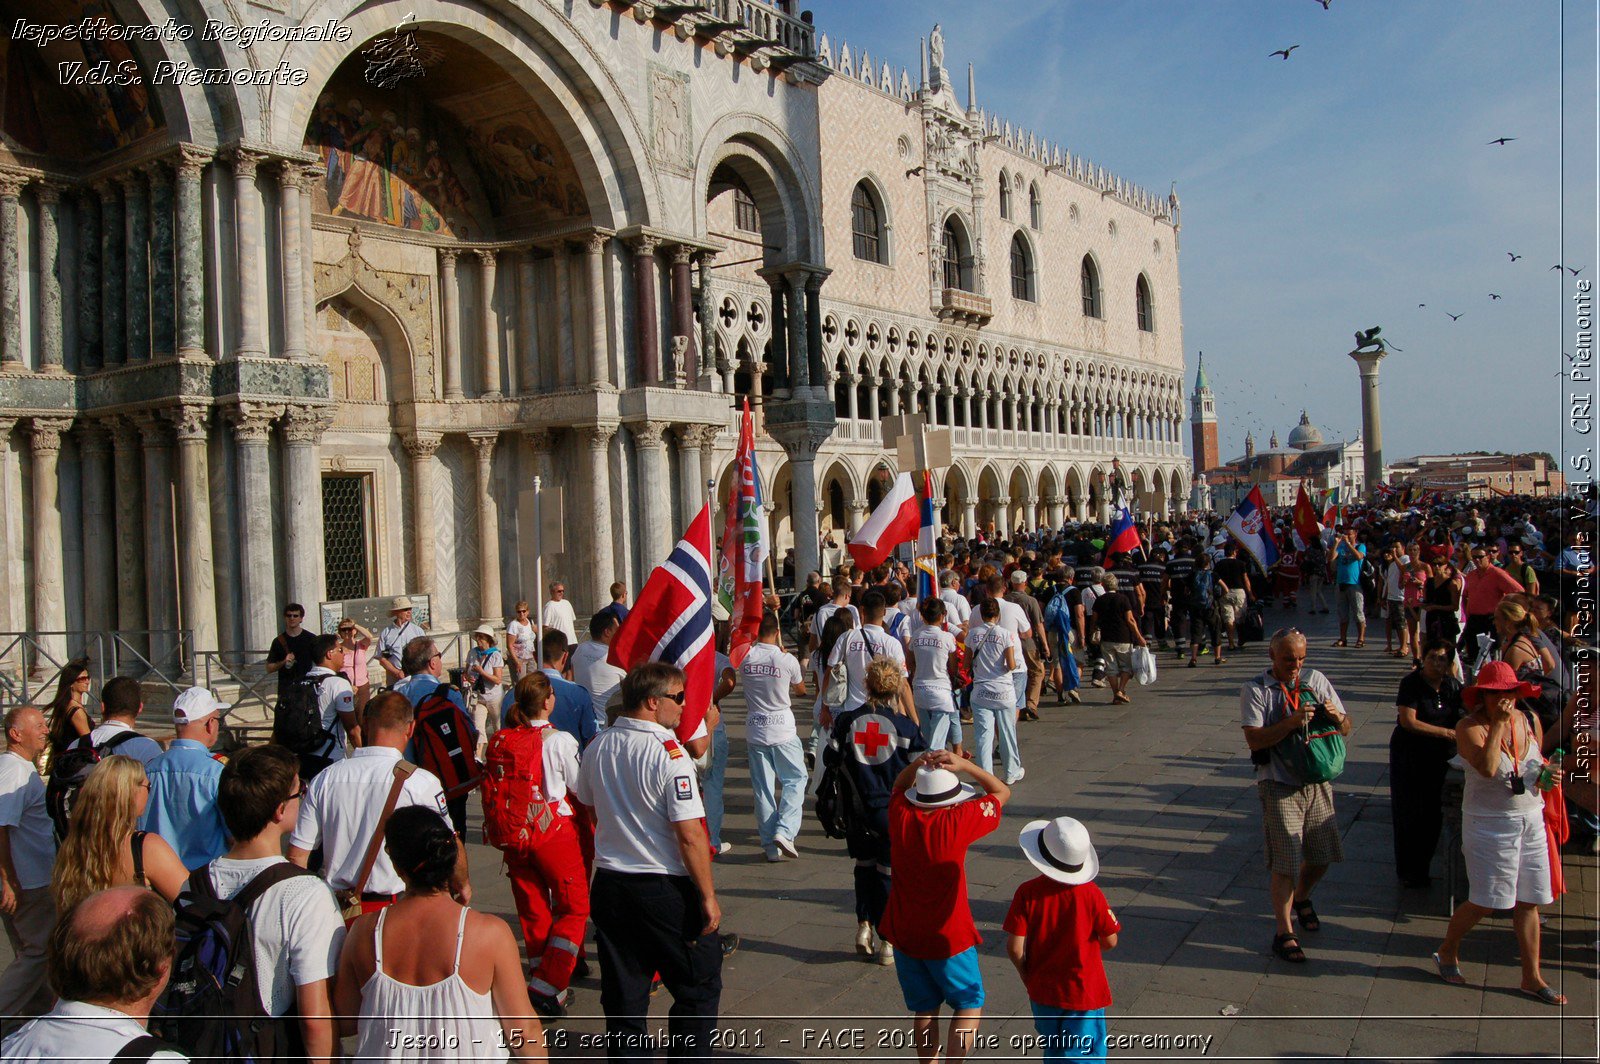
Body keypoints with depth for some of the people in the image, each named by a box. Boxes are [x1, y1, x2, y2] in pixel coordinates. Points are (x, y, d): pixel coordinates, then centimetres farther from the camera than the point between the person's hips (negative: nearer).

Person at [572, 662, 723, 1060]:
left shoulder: (597, 747, 2)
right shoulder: (668, 752, -19)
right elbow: (690, 834, -20)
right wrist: (708, 896, -12)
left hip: (608, 885, 7)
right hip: (666, 890, -6)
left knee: (623, 995, 16)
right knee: (699, 990, 10)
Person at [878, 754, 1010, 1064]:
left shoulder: (901, 817, -10)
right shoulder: (958, 821, -20)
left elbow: (899, 785, 14)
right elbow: (1002, 792, -5)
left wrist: (917, 764, -6)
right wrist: (964, 765, -15)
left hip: (905, 934, 4)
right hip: (949, 936, -4)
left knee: (924, 1009, 17)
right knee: (970, 1004, 13)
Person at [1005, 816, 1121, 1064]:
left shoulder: (1027, 892, -16)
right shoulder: (1090, 893, -17)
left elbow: (1015, 948, -16)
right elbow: (1110, 941, -8)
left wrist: (1028, 978, 2)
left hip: (1043, 991, 2)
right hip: (1084, 992, -2)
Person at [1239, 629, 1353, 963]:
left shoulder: (1316, 680, 6)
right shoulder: (1255, 689, -6)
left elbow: (1345, 729, 8)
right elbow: (1254, 739, -15)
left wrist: (1336, 716, -14)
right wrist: (1291, 722, -27)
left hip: (1317, 782, 5)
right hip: (1280, 786, -4)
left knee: (1323, 854, 13)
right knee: (1286, 861, -6)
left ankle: (1301, 898, 43)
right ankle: (1284, 933, 5)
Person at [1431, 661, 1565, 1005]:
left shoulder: (1530, 721, 5)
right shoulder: (1470, 727, -13)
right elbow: (1487, 768, -29)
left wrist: (1550, 773, -1)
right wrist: (1498, 724, -26)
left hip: (1531, 819, 6)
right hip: (1489, 823, -6)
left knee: (1528, 900, 9)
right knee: (1487, 900, -1)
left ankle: (1532, 977, 19)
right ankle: (1447, 951, 22)